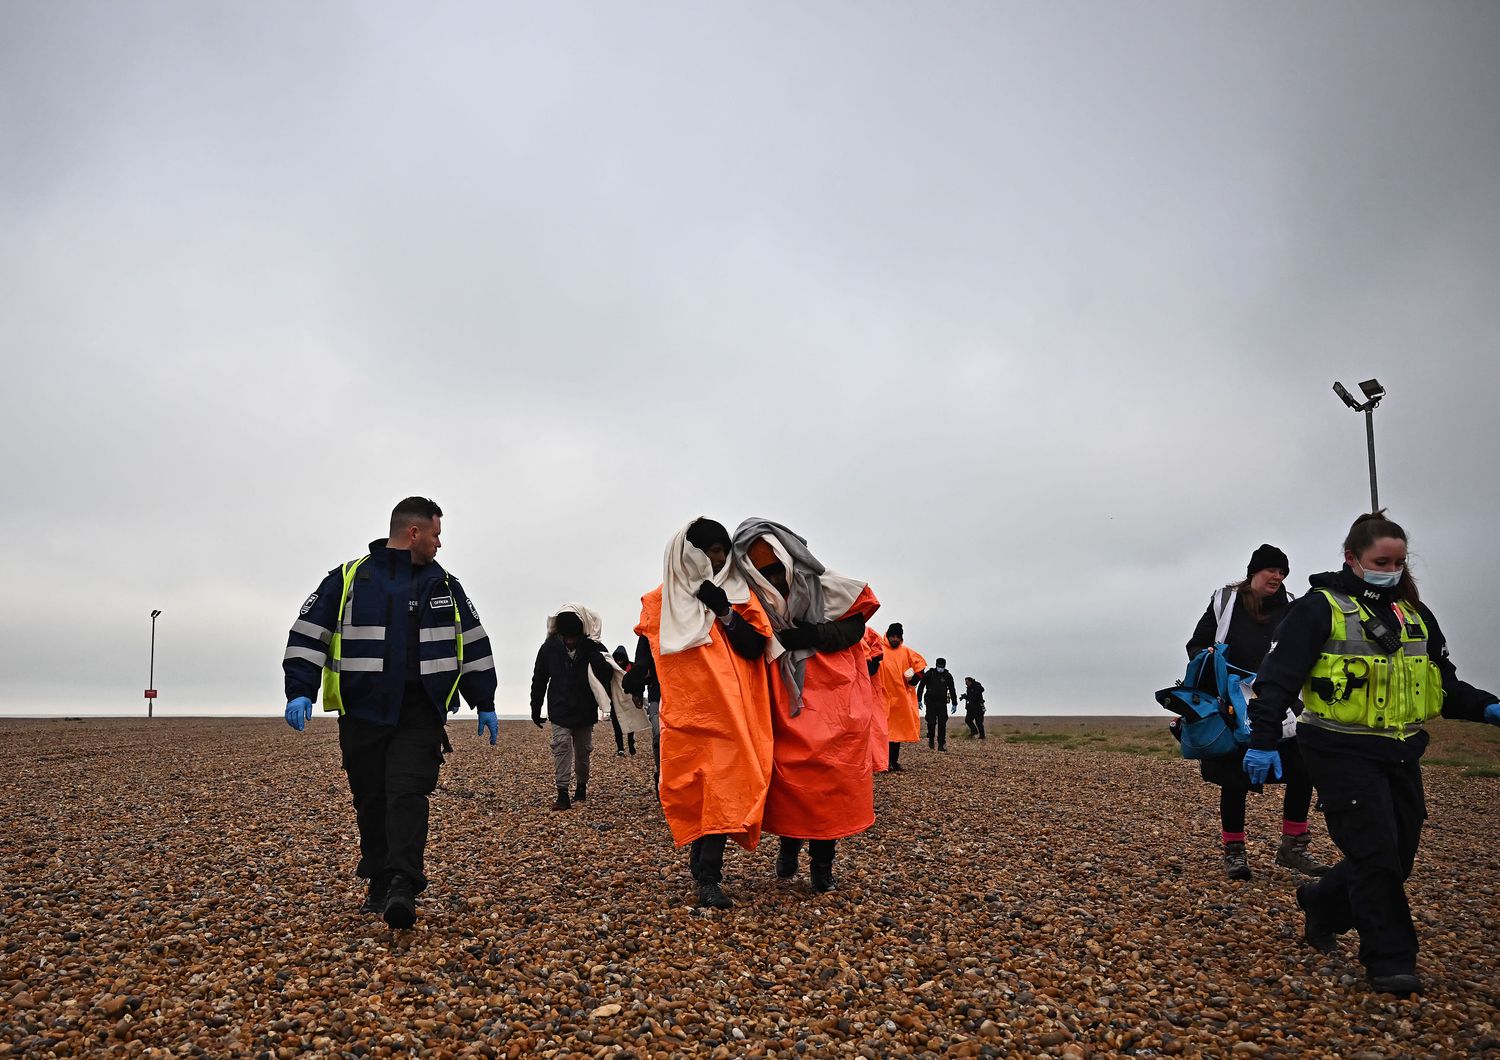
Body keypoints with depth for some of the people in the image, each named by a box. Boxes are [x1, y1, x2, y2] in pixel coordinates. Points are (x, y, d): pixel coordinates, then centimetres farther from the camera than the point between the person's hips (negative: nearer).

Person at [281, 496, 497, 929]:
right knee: (371, 802, 8)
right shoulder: (348, 578, 3)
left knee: (408, 794, -13)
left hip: (420, 714, 0)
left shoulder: (444, 585, 12)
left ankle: (402, 887, -19)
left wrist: (485, 705, 15)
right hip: (363, 713, 0)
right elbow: (307, 635, 1)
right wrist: (300, 693, -10)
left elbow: (474, 645, 16)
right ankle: (379, 885, 21)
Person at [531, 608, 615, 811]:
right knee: (561, 747, -13)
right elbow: (539, 680, 2)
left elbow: (606, 678, -8)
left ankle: (582, 785, 35)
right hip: (559, 711, -1)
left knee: (583, 750, 13)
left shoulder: (594, 649, -13)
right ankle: (562, 794, -13)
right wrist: (535, 710, 6)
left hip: (585, 712, 1)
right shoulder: (549, 648, -9)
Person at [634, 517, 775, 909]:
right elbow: (650, 654, 13)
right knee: (692, 786, 2)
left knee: (722, 784, -8)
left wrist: (725, 613, -10)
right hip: (683, 711, 0)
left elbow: (755, 648, 0)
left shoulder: (739, 595, 9)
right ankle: (704, 863, 16)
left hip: (728, 709, 0)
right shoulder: (661, 600, 9)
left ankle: (708, 876, -7)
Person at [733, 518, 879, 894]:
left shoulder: (828, 589, -1)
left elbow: (854, 628, -4)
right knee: (788, 775, -8)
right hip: (786, 708, 1)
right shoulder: (757, 604, 4)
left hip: (834, 703, -1)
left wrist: (809, 636, -15)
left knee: (831, 778, -4)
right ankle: (789, 843, 19)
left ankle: (823, 861, 12)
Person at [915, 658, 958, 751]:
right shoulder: (929, 674, -1)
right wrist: (919, 700, -2)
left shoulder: (948, 676, 5)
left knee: (942, 723, -5)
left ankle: (941, 744, -1)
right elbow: (921, 686, 2)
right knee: (931, 722, -7)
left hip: (942, 703, 2)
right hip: (930, 702, -1)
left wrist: (954, 703, 10)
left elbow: (952, 690, 12)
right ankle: (930, 739, 18)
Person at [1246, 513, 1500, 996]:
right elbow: (1279, 676, -13)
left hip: (1400, 755, 7)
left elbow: (1443, 683, 18)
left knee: (1398, 857, 11)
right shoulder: (1321, 608, -8)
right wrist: (1263, 740, -18)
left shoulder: (1414, 614, 13)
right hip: (1343, 753, -7)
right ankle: (1390, 960, 6)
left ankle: (1323, 903, 34)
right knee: (1375, 853, -7)